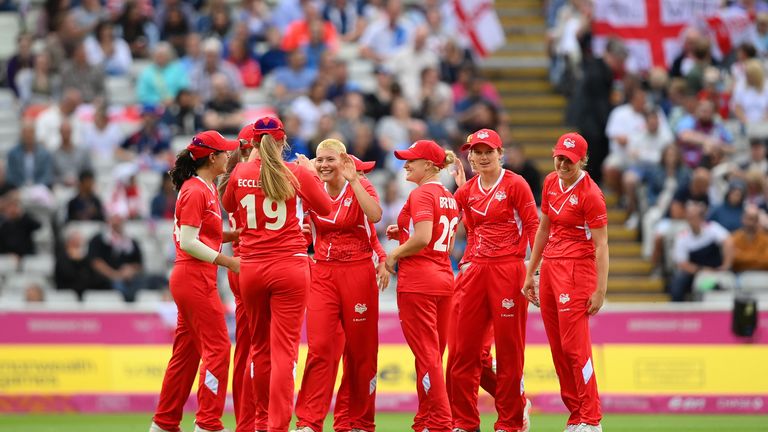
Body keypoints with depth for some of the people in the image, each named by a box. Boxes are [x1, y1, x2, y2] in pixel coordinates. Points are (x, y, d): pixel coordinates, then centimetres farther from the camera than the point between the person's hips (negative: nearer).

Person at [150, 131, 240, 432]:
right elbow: (189, 243, -18)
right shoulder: (196, 191, -13)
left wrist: (239, 233, 6)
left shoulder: (206, 189, 16)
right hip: (196, 279, -10)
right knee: (217, 348, -8)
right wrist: (228, 262, -18)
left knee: (186, 352, 13)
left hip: (189, 280, 10)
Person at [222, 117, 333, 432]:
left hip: (251, 269, 2)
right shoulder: (297, 173, -4)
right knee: (284, 348, -5)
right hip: (290, 267, -2)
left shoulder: (241, 173, 2)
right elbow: (326, 208, 9)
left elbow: (228, 206, 22)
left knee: (260, 346, 16)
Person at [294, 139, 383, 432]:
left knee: (360, 350, 5)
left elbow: (375, 215, -23)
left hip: (357, 273, -2)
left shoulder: (359, 188, -4)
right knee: (319, 346, -10)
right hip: (322, 273, 2)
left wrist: (353, 180, -23)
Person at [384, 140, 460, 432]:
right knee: (433, 355, 11)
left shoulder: (421, 194, -12)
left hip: (418, 280, -9)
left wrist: (395, 253, -9)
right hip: (444, 279, 9)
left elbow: (423, 238, -24)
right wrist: (403, 235, 13)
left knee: (426, 355, -6)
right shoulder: (449, 198, 14)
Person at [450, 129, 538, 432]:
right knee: (465, 348, 4)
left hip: (508, 269, -6)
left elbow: (533, 225, -7)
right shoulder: (467, 191, 12)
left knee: (509, 347, -1)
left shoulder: (515, 185, -4)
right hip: (476, 271, 6)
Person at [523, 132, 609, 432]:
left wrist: (600, 290, -19)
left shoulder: (590, 194, -13)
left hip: (577, 269, -8)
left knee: (574, 345, -11)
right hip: (550, 267, 8)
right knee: (557, 348, 7)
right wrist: (530, 273, 19)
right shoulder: (551, 183, 10)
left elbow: (601, 245, -14)